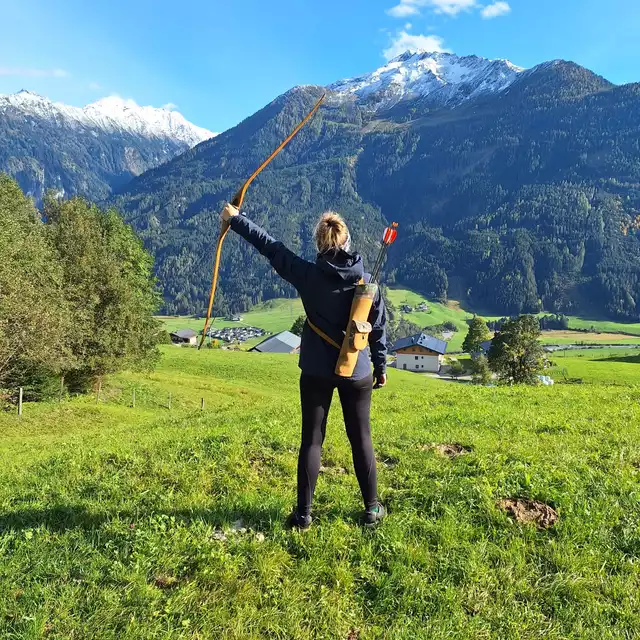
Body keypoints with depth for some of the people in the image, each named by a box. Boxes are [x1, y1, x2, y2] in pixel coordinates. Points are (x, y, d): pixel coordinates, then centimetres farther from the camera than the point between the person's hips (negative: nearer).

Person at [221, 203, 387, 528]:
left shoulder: (309, 275, -10)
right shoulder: (366, 281, -6)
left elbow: (270, 246, -2)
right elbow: (379, 327, 0)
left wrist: (236, 219, 10)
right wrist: (381, 366, 11)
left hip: (317, 372, -1)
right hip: (357, 373, 1)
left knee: (312, 440, 9)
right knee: (361, 440, 12)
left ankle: (303, 513, 16)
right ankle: (372, 509, 23)